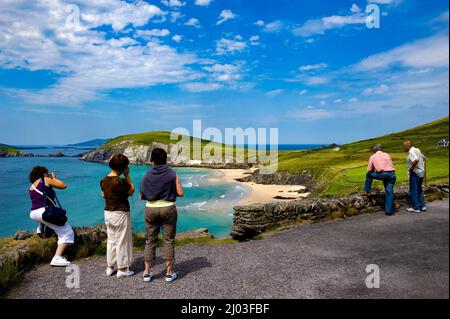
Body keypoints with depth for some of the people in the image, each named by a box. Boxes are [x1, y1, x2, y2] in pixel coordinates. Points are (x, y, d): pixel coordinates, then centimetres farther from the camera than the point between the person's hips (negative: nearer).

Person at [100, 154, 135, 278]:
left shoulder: (104, 180, 2)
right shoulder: (120, 182, -22)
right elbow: (132, 191, -9)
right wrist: (127, 176, -8)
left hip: (108, 213, 8)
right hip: (120, 213, -8)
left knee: (111, 240, 18)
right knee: (122, 241, 4)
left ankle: (110, 267, 27)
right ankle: (122, 269, 13)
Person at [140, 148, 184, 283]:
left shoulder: (146, 176, -2)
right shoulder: (172, 174, -7)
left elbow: (141, 196, 3)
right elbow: (180, 193, -8)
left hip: (151, 210, 2)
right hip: (168, 209, -2)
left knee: (150, 241, 12)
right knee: (168, 241, 6)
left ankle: (147, 273, 18)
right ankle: (169, 273, 12)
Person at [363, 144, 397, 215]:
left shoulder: (372, 157, 12)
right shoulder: (387, 155, 19)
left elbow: (369, 170, 12)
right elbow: (392, 166, 23)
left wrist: (375, 170, 32)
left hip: (382, 174, -3)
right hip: (392, 174, 3)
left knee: (368, 174, 24)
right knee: (389, 191, 10)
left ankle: (367, 191, 25)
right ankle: (389, 210, 11)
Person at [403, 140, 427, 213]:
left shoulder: (411, 151, -17)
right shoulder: (417, 150, 12)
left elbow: (416, 160, -35)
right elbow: (424, 158, 26)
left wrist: (411, 168, -22)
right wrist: (424, 169, 26)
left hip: (415, 173, -9)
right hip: (421, 173, 9)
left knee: (413, 191, 1)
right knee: (419, 190, 19)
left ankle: (415, 208, 7)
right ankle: (422, 206, 24)